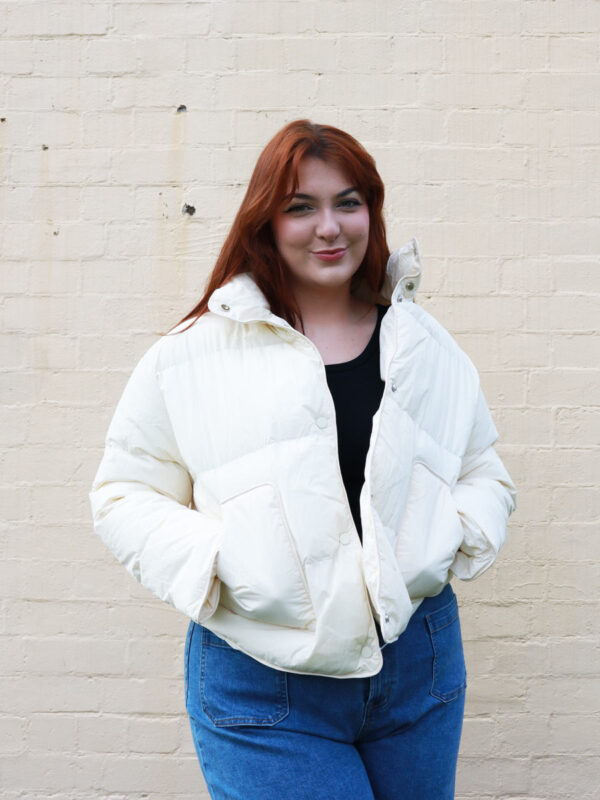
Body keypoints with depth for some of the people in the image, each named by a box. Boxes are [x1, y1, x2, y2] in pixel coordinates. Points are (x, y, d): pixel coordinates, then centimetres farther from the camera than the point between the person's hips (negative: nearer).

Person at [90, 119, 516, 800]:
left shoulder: (426, 347, 6)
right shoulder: (191, 355, -5)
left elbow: (485, 474, 15)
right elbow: (125, 495, 0)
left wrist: (458, 531, -6)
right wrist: (212, 558, -16)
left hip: (419, 664, 4)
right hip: (263, 688, -3)